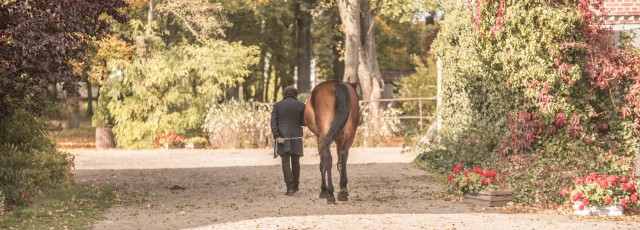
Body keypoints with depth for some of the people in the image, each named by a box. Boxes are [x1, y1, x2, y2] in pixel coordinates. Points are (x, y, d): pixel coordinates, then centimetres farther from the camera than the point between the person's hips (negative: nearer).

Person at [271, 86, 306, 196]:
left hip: (282, 137, -1)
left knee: (285, 162, -1)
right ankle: (295, 186, 23)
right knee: (295, 162, 15)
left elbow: (273, 122, -5)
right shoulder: (301, 105, 1)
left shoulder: (277, 105, 3)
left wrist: (276, 136, -9)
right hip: (296, 137, 1)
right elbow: (304, 122, -1)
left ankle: (290, 187, -11)